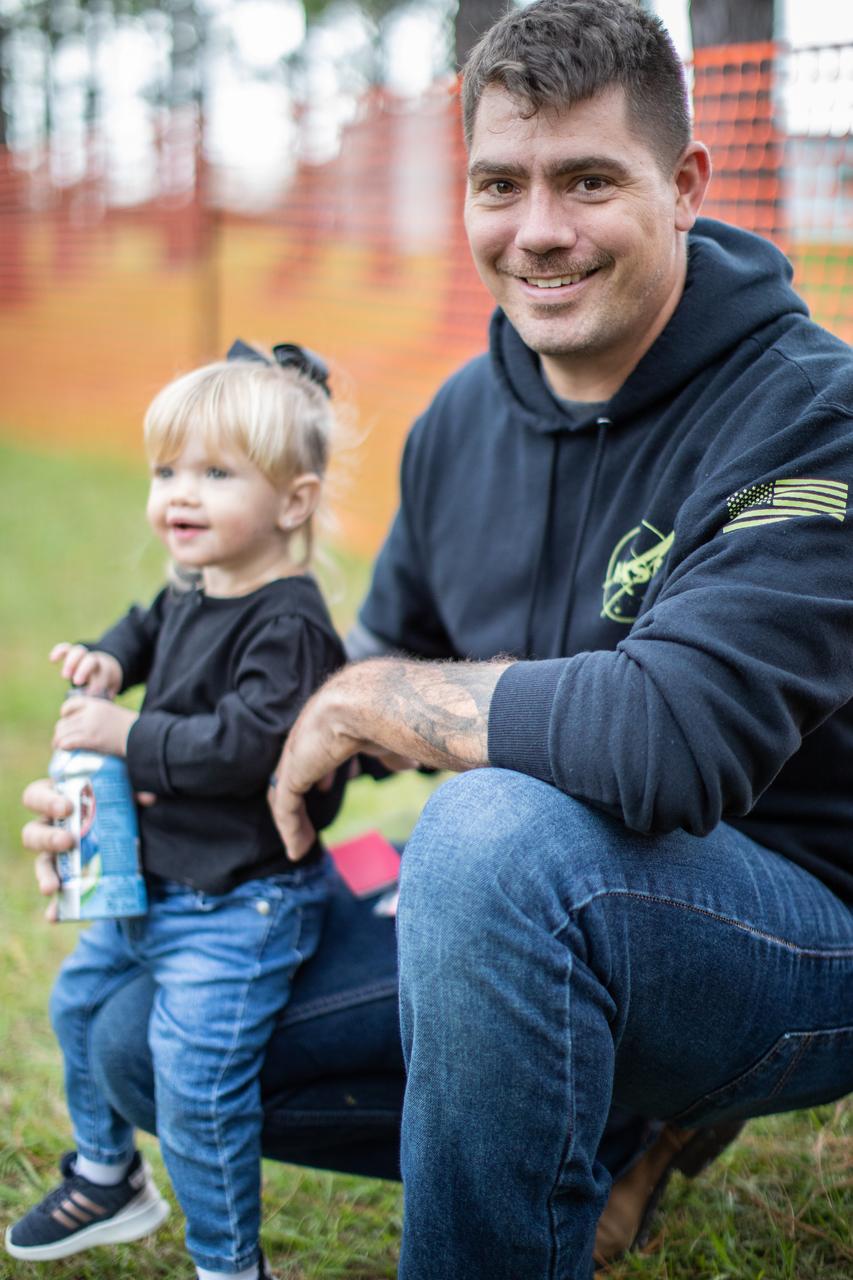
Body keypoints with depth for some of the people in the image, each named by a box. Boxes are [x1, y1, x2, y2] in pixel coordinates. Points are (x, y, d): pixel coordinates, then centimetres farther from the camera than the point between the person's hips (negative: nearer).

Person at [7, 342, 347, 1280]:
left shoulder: (287, 624, -23)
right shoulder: (194, 593, 6)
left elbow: (249, 742, -33)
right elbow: (151, 625, 29)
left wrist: (130, 736, -25)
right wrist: (109, 659, 7)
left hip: (240, 903, -10)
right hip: (153, 883, 10)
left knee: (194, 1071, -12)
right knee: (81, 999, 25)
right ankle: (107, 1178, 48)